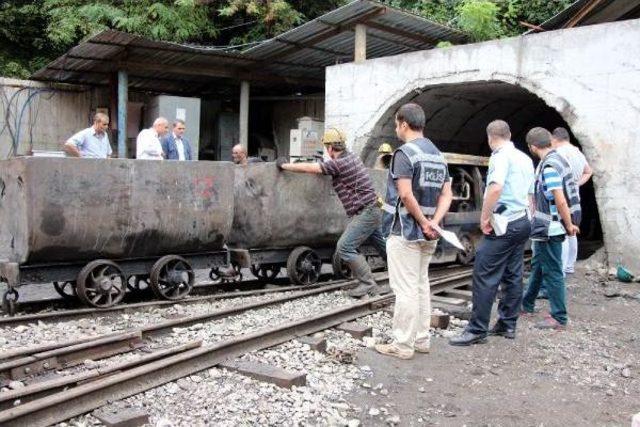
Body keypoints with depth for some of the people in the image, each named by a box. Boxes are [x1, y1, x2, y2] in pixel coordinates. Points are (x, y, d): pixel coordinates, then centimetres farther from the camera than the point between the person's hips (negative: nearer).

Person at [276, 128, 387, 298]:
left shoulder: (338, 163, -17)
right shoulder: (351, 157, 11)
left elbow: (308, 168, -13)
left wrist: (284, 165, -1)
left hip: (365, 212, -10)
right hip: (373, 209, 10)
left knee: (345, 247, -10)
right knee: (383, 247, 19)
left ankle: (367, 284, -7)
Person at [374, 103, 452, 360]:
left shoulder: (405, 152, -13)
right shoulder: (438, 155, 13)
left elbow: (406, 195, -22)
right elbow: (446, 195, 8)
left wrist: (424, 223, -14)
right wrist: (434, 223, -4)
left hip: (404, 231, -8)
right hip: (426, 235, 8)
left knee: (405, 289, -3)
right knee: (421, 286, 16)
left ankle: (403, 345, 3)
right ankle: (421, 339, 23)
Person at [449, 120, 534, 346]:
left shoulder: (501, 155, -11)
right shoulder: (525, 158, 16)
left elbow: (495, 187, -26)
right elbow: (531, 194, 20)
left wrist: (484, 218, -18)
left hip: (504, 225, -9)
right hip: (523, 222, 9)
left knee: (485, 276, -7)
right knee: (513, 275, 13)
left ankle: (477, 330, -5)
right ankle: (508, 324, 19)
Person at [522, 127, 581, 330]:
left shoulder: (549, 167, -21)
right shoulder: (558, 159, 9)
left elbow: (560, 201, -25)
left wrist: (569, 225, -15)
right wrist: (569, 223, 18)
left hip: (549, 229, -10)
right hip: (548, 227, 10)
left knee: (552, 272, -1)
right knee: (538, 266, 21)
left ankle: (559, 318, 8)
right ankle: (527, 305, 36)